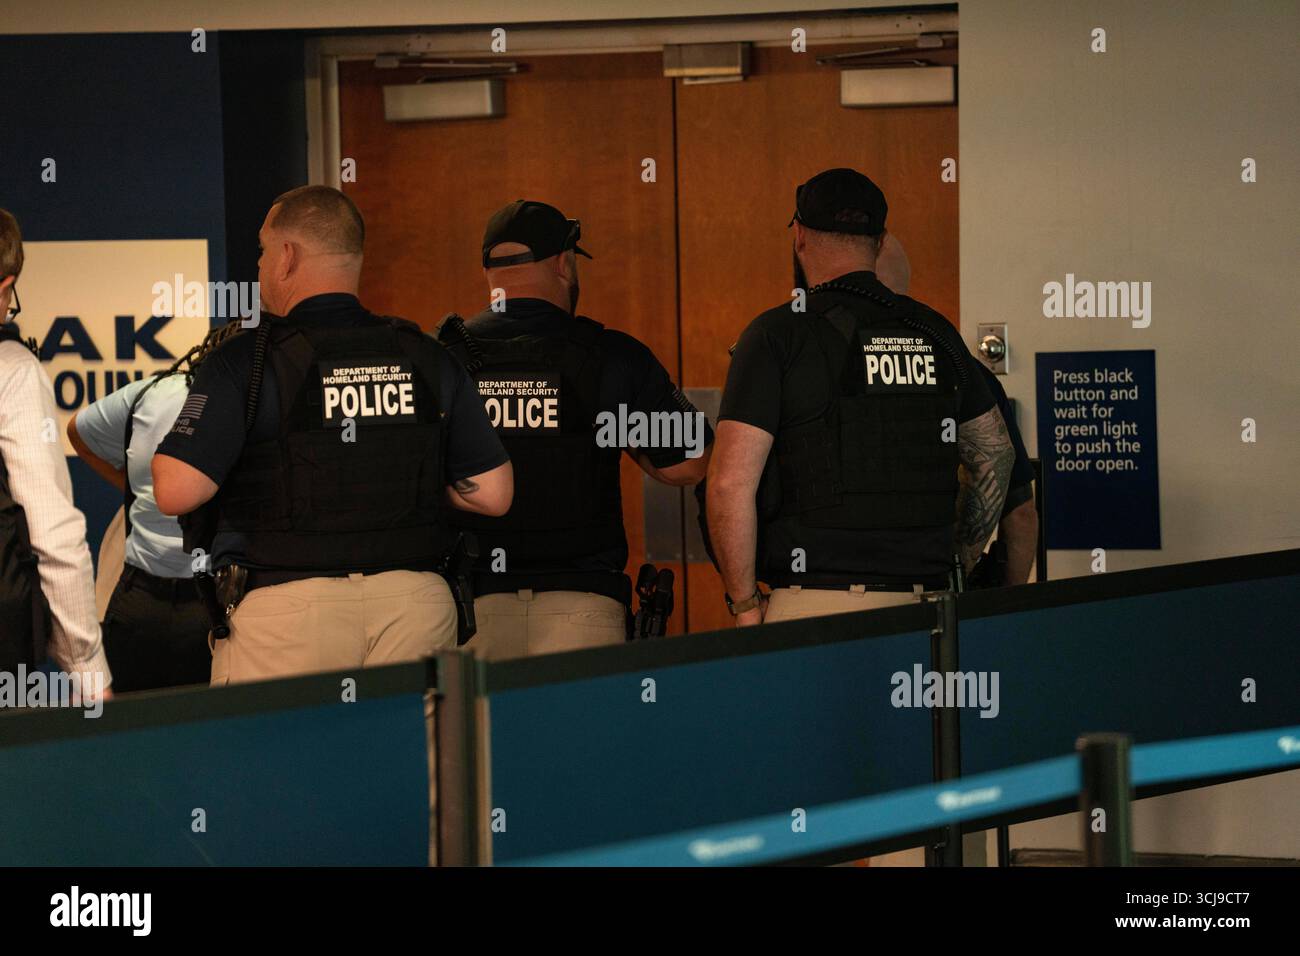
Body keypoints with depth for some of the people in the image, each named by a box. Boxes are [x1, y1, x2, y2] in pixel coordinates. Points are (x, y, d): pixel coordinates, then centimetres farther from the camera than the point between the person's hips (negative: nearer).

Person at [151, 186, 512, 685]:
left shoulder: (244, 361, -6)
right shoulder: (428, 359, 6)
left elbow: (176, 491, -12)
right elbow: (493, 493, 6)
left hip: (287, 608, -4)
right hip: (416, 605, 4)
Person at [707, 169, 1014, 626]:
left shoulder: (777, 335, -4)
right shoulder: (935, 332, 13)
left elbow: (730, 485, -10)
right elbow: (996, 455, 24)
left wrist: (746, 605, -2)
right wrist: (954, 566, 31)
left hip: (816, 605, -5)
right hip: (923, 606, 5)